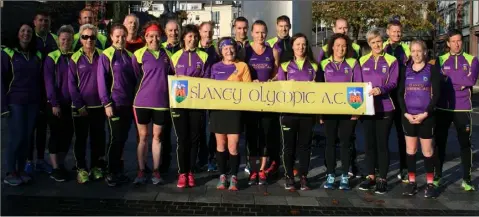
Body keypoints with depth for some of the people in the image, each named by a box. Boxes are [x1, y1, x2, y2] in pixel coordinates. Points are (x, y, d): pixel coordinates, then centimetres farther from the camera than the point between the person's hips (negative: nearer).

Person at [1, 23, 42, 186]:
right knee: (17, 138, -5)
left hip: (33, 103, 4)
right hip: (15, 103, -4)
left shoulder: (37, 55, 10)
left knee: (27, 138, 6)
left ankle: (21, 171, 18)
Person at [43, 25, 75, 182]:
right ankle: (55, 169, 11)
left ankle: (61, 165, 22)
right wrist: (54, 104, -13)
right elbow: (49, 82, -8)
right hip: (56, 104, -4)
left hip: (71, 104, 4)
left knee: (68, 135, 9)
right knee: (56, 135, 2)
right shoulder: (52, 58, -4)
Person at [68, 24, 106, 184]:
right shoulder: (75, 58, -1)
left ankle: (96, 167, 21)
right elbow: (71, 84, -3)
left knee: (98, 138, 9)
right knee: (81, 139, 6)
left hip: (99, 105, 2)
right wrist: (79, 105, -10)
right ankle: (81, 169, 15)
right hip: (81, 107, -1)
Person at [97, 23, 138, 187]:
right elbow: (101, 81, -9)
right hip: (115, 104, -5)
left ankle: (118, 171, 21)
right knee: (116, 138, -3)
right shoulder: (106, 55, -5)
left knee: (123, 138, 10)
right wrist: (106, 103, -13)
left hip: (129, 103, 5)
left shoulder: (129, 55, 12)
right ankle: (111, 173, 9)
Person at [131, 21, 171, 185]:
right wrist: (147, 88, 3)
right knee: (143, 137, 6)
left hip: (161, 102, 2)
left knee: (157, 136, 9)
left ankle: (156, 171, 17)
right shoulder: (139, 54, -2)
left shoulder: (167, 54, 7)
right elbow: (135, 76, 2)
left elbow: (172, 75, 16)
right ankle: (141, 172, 14)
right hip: (142, 101, -2)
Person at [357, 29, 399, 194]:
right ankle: (370, 176, 18)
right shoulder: (363, 61, 10)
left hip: (385, 108, -3)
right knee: (369, 143, 8)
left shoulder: (391, 61, 1)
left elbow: (393, 83, -8)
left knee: (382, 143, 1)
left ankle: (382, 179, 10)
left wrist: (381, 90, -27)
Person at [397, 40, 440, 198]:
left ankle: (430, 184, 12)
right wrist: (406, 113, -8)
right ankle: (412, 182, 16)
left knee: (427, 150, 3)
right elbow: (400, 94, 5)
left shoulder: (432, 70, -2)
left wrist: (425, 114, -15)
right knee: (410, 149, 7)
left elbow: (436, 95, -6)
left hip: (426, 116, -3)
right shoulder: (405, 71, 6)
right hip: (408, 116, 3)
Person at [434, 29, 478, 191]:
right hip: (443, 108, 0)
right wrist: (461, 82, -14)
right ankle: (437, 176, 17)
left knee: (465, 144, 5)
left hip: (462, 108, 0)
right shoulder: (440, 60, 6)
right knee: (440, 143, 6)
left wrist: (449, 77, -11)